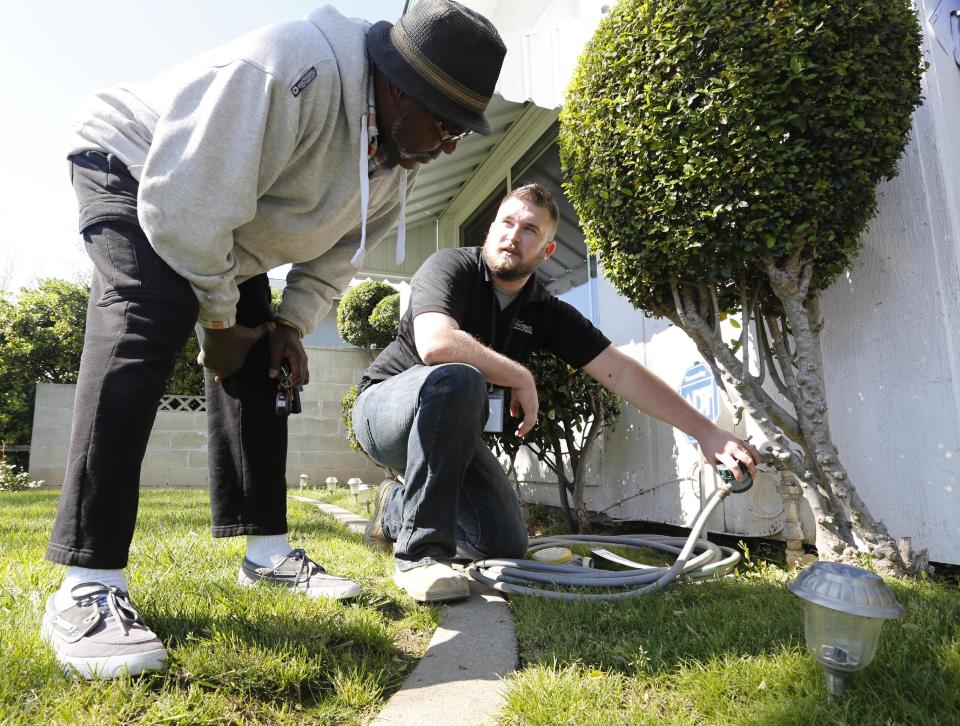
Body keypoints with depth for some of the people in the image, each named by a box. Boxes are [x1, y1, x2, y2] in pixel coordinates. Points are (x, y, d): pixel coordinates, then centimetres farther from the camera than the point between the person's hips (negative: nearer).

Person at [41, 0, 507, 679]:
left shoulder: (403, 151, -8)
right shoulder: (288, 74, -36)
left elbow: (340, 251, 2)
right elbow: (185, 203, -34)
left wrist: (291, 323, -8)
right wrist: (220, 321, -21)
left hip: (228, 242, 8)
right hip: (134, 171, -7)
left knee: (259, 367, -1)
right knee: (144, 334, -30)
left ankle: (268, 550, 8)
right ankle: (86, 589, -27)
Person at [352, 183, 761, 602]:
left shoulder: (547, 313, -3)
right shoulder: (452, 267, -17)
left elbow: (621, 373, -8)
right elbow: (436, 344, -37)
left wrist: (706, 432, -12)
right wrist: (521, 378, -25)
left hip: (450, 433, 6)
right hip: (387, 405, -5)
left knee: (505, 545, -3)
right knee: (457, 378, -37)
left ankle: (397, 510, 22)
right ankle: (420, 553, -27)